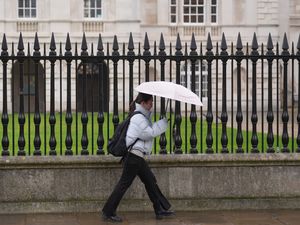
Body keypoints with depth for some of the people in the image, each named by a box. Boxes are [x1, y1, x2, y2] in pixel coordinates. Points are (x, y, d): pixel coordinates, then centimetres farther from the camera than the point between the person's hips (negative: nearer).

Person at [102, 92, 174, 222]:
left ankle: (160, 209, 20)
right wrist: (164, 122, -9)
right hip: (134, 155, -11)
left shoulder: (143, 116, 17)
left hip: (138, 157, 11)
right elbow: (150, 133, -16)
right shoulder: (138, 118, -15)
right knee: (124, 183, -5)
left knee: (150, 181, 14)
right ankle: (108, 212, 1)